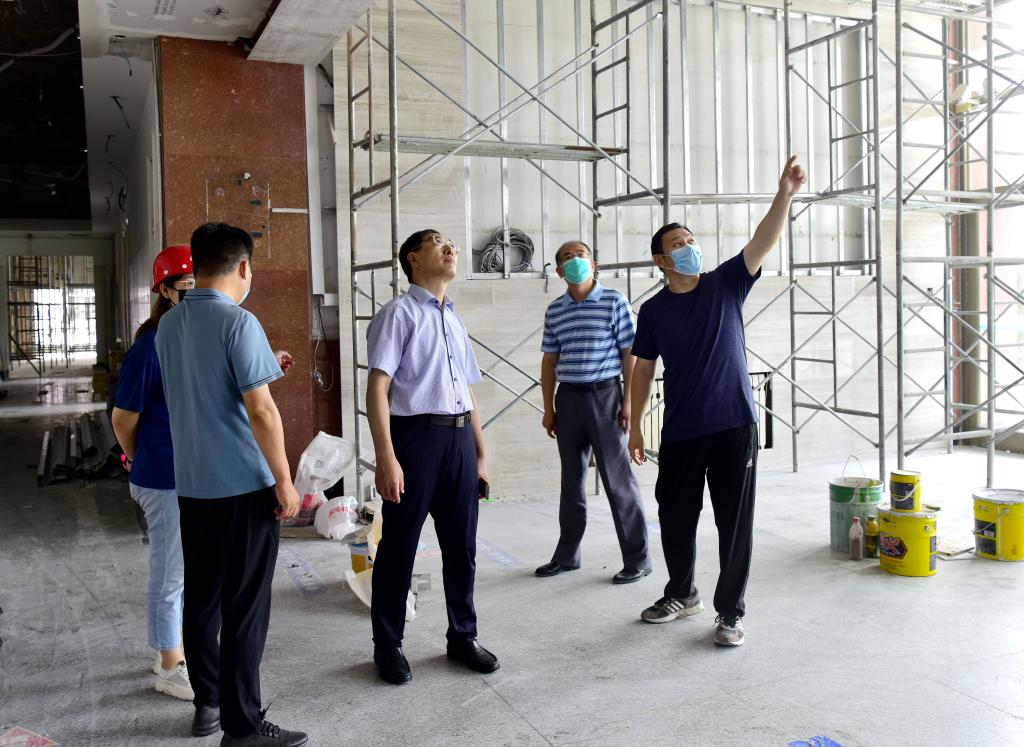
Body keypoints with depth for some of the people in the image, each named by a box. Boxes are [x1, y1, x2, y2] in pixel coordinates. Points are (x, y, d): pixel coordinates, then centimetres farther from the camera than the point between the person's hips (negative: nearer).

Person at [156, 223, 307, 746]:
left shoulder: (168, 325, 9)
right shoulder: (239, 323, -15)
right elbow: (261, 411, -19)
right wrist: (284, 480, -12)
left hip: (190, 484, 7)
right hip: (243, 486, -7)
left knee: (201, 595, 16)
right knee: (245, 605, 0)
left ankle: (208, 701, 29)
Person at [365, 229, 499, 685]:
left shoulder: (455, 322, 18)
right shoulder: (398, 314, -4)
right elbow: (378, 389, -12)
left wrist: (480, 455, 18)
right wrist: (386, 458, -19)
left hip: (460, 440, 7)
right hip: (416, 436, -7)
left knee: (461, 546, 14)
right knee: (400, 546, 5)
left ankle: (462, 636, 30)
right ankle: (388, 645, 21)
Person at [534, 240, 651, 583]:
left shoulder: (614, 301, -3)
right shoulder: (554, 310, 9)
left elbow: (629, 354, -3)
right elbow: (549, 360, 13)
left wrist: (628, 401, -9)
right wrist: (548, 408, 9)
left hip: (604, 394, -4)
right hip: (568, 398, 4)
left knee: (617, 479, -1)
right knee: (571, 480, 13)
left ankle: (637, 558, 9)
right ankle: (566, 555, 23)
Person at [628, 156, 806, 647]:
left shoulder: (726, 284, 1)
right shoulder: (653, 311, 4)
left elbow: (764, 241, -12)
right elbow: (643, 370, 8)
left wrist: (784, 194, -27)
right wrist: (634, 426, 6)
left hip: (734, 424, -2)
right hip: (680, 431, 2)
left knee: (735, 522, 2)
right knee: (675, 516, 11)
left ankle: (730, 611, 15)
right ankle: (682, 593, 33)